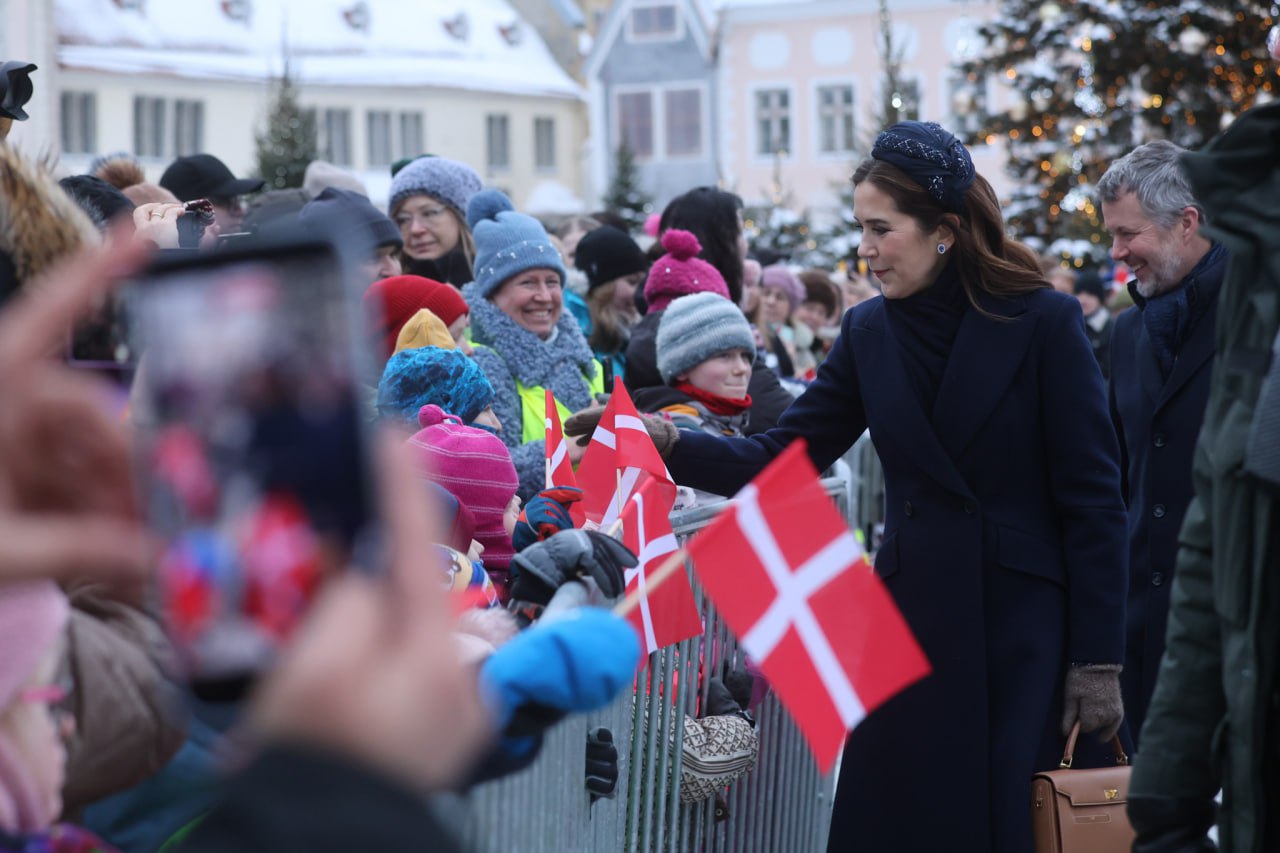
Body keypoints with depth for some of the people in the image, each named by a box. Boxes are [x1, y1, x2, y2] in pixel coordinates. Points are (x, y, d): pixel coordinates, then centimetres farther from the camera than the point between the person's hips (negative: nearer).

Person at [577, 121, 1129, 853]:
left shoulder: (1044, 321, -7)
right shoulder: (870, 333, 7)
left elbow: (1092, 499, -7)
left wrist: (1098, 660, -10)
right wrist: (666, 442, -11)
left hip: (1022, 623, -4)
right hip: (913, 614, 4)